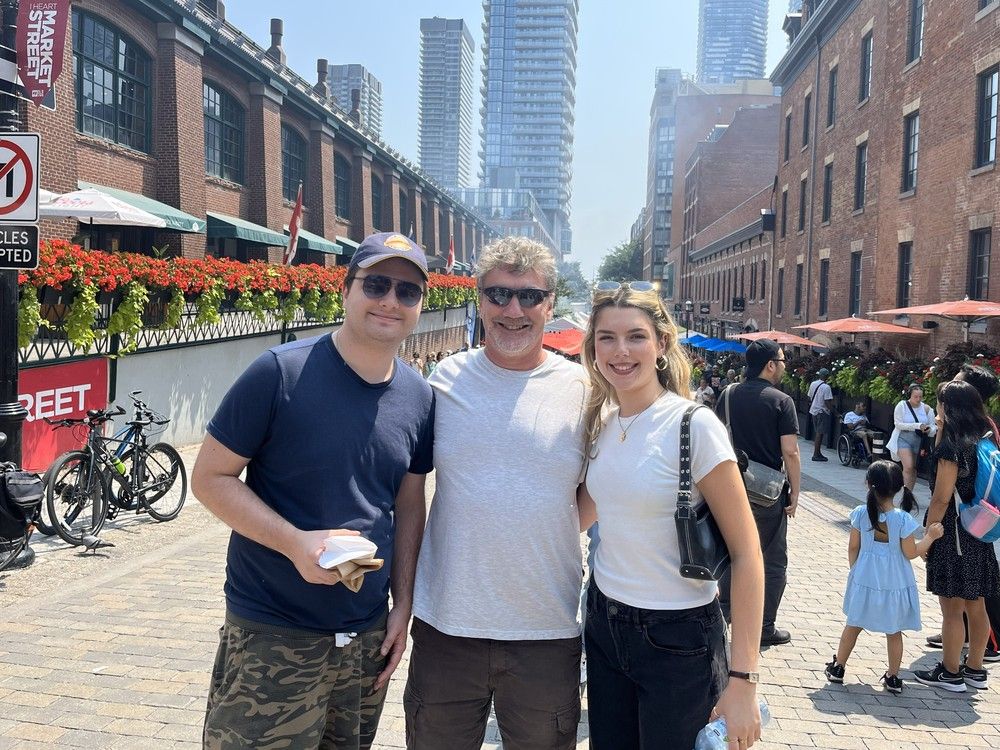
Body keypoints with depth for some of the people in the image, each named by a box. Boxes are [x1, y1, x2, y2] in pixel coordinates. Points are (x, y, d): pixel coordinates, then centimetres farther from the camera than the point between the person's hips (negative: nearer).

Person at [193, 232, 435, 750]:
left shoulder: (419, 398, 1)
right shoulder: (280, 373, -14)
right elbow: (210, 478, -11)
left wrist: (403, 606, 6)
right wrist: (296, 543, -22)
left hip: (368, 637, 5)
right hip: (271, 638, -4)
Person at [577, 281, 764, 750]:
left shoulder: (694, 425, -16)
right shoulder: (601, 423, 2)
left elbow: (747, 554, -16)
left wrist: (742, 679, -18)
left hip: (677, 639, -5)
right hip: (604, 623, 6)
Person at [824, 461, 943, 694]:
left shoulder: (860, 514, -11)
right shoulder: (903, 519, -16)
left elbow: (853, 548, -3)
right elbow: (911, 553, -9)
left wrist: (854, 570, 13)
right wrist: (930, 536, 4)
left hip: (864, 581, 1)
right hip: (895, 584, -1)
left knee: (853, 626, 16)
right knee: (894, 633, 14)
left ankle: (838, 668, 24)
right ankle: (893, 678, 21)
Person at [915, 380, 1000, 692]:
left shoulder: (952, 446, -17)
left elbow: (941, 498, -18)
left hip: (954, 534, -8)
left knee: (952, 609, 2)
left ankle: (950, 674, 11)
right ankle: (975, 669, 27)